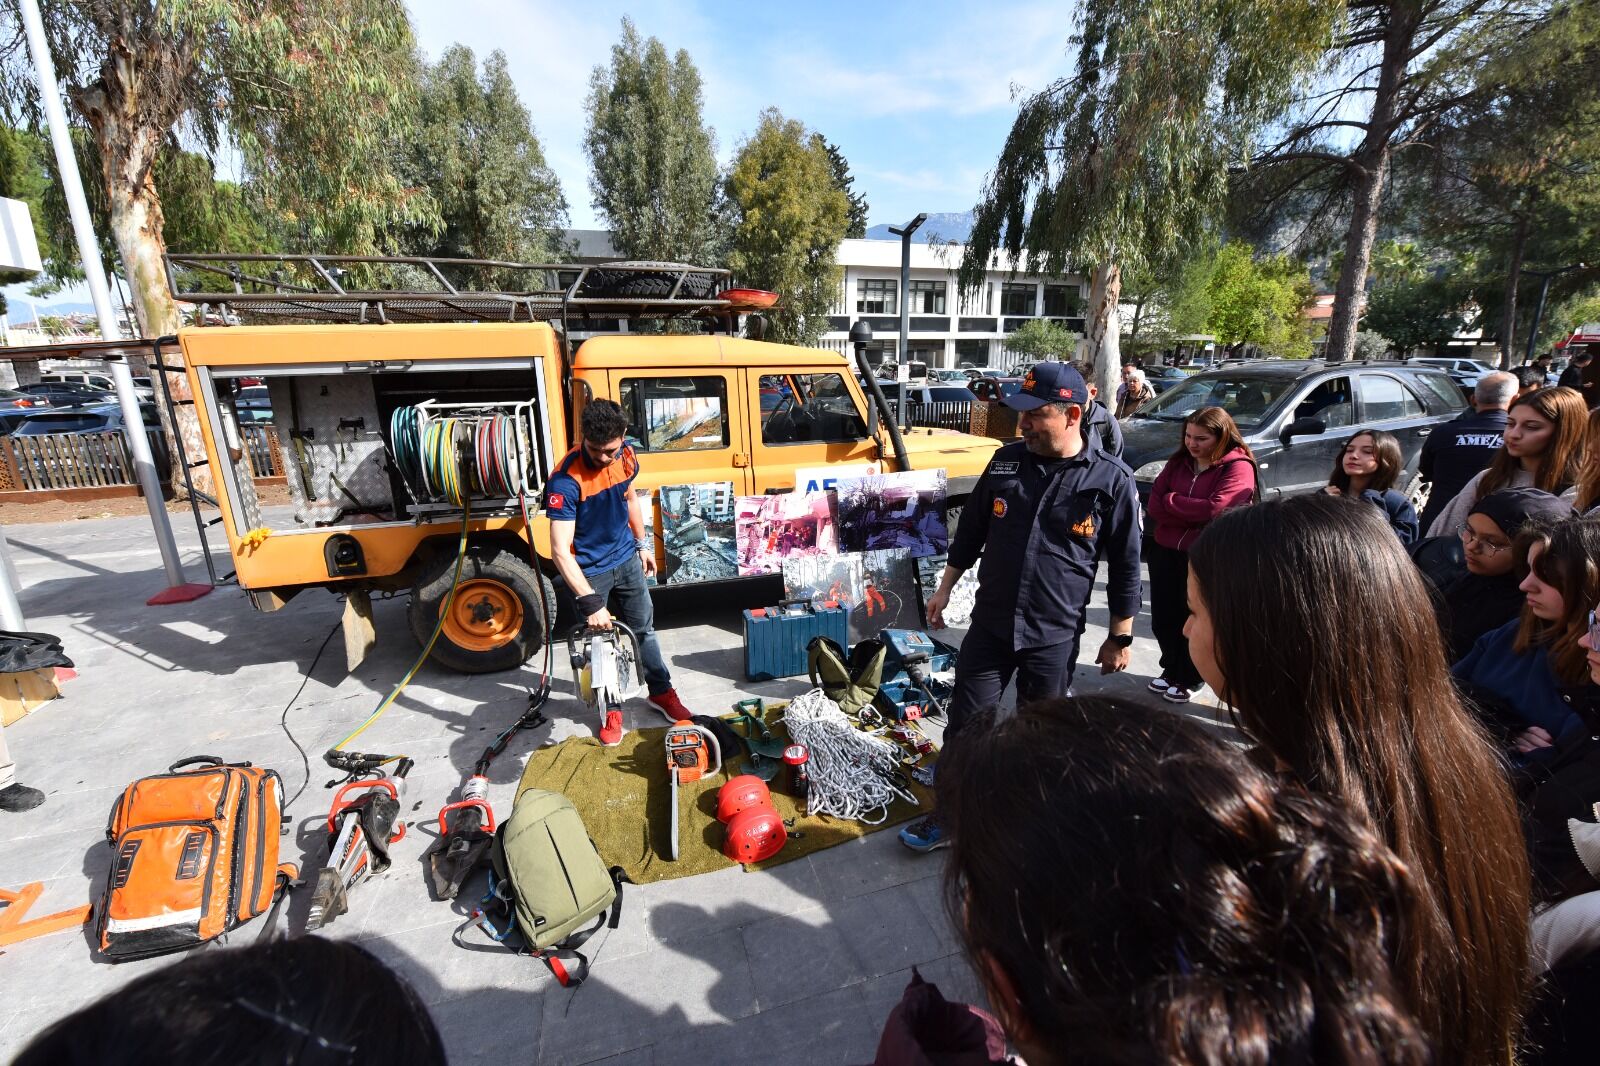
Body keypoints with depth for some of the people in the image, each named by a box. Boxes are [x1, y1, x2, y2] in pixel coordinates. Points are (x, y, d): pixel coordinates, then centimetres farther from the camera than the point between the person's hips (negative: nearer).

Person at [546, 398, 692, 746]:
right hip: (587, 572, -5)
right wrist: (589, 602, -37)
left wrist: (643, 543, 16)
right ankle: (610, 709, 30)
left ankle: (661, 691, 35)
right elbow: (560, 552, -32)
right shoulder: (565, 479, -30)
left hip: (626, 559, 5)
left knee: (643, 629, 17)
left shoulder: (625, 457, -10)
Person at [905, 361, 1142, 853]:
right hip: (989, 623, 3)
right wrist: (944, 589, 10)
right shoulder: (1007, 460, -1)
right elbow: (971, 530, 8)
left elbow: (1125, 566, -2)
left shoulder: (1112, 480, -10)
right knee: (964, 725, 8)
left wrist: (1120, 636, 2)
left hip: (1055, 635, -2)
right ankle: (949, 816, 26)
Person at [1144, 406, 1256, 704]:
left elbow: (1216, 509, -22)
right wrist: (1194, 516, -15)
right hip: (1165, 551, 5)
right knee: (1163, 617, 13)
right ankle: (1171, 669, 34)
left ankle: (1190, 679, 28)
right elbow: (1154, 504, -1)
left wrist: (1171, 500, -11)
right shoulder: (1178, 462, 8)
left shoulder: (1238, 467, -10)